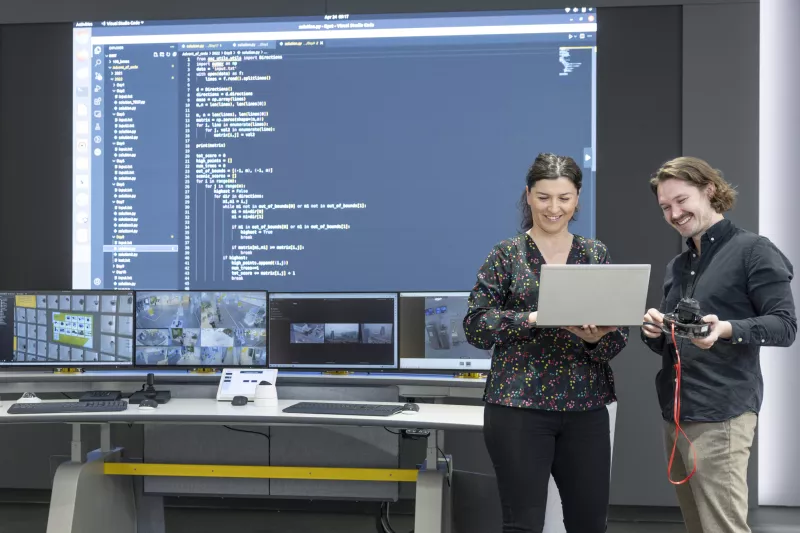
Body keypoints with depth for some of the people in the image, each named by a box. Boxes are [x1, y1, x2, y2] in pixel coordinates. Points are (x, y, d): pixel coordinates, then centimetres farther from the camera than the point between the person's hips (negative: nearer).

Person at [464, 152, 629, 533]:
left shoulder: (597, 255, 9)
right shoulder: (507, 254, 1)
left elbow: (619, 336, 5)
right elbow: (475, 326, -6)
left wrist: (596, 337, -17)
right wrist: (531, 319, -20)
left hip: (586, 408, 3)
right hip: (519, 405, -3)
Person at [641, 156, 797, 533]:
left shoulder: (752, 250, -5)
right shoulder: (676, 267, 18)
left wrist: (726, 329, -28)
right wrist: (654, 331, -2)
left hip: (720, 416, -8)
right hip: (675, 412, 8)